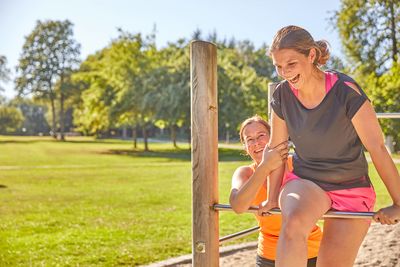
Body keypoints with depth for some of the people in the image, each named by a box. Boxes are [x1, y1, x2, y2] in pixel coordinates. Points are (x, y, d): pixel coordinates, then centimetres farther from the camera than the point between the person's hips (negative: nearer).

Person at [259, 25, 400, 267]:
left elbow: (377, 149, -16)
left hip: (351, 188, -1)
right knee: (293, 224, -34)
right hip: (304, 181, 2)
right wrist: (273, 198, 8)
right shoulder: (282, 95, -8)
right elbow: (277, 148, 2)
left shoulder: (346, 91, -20)